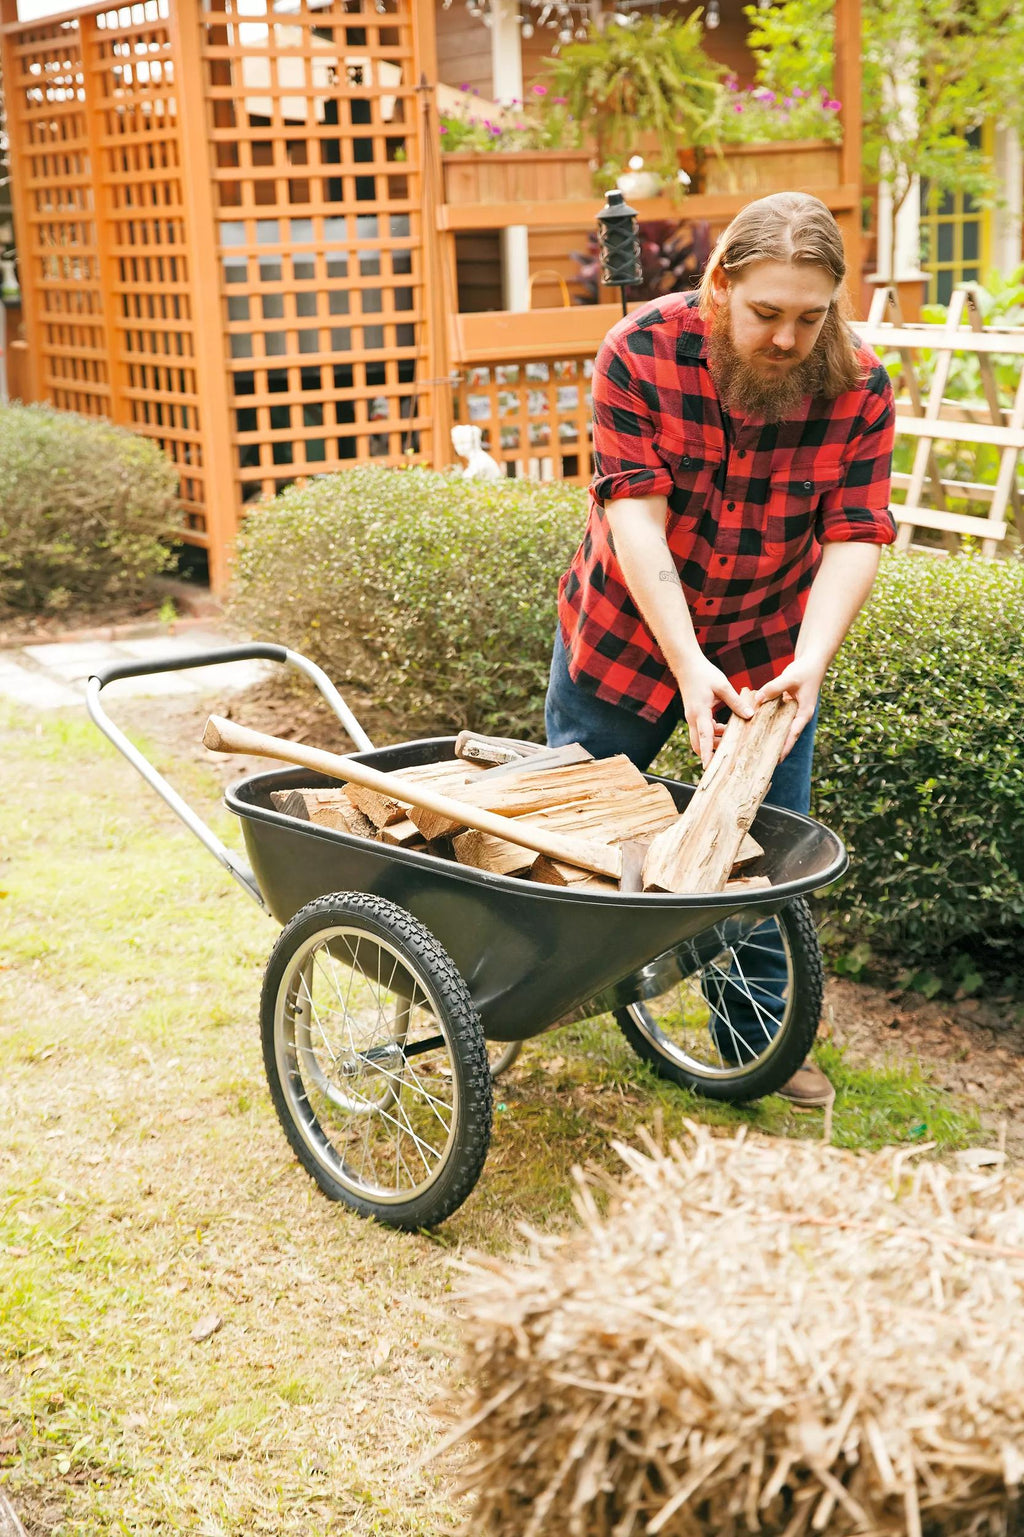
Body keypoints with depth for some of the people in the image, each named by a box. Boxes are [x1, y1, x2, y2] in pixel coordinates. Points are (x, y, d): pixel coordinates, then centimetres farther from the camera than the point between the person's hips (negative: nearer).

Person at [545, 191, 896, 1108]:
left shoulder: (859, 387, -15)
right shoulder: (641, 352, -21)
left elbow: (853, 539, -18)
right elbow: (635, 515, -26)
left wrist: (810, 661, -35)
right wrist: (687, 665, -35)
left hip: (768, 651, 1)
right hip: (629, 634, -1)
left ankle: (758, 1044, 24)